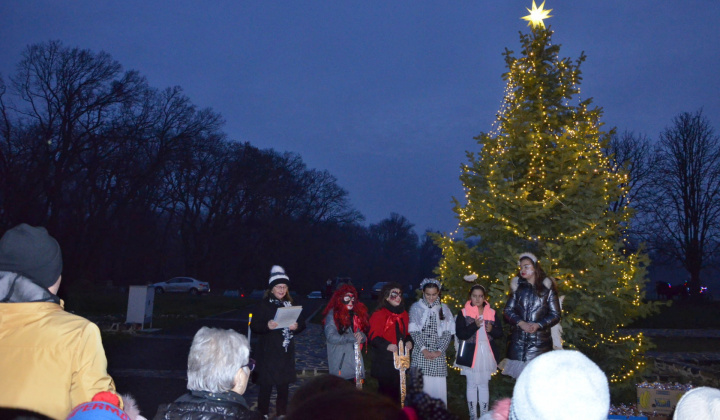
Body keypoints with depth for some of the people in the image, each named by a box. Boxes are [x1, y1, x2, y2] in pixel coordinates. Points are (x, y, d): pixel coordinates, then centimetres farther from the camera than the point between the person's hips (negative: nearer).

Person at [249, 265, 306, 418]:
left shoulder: (290, 304, 9)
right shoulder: (265, 304, -5)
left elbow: (302, 323, 9)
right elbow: (254, 326, -10)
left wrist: (296, 326, -12)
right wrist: (267, 326, -28)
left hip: (286, 351, 4)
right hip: (268, 351, -4)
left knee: (284, 384, 11)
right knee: (266, 384, -1)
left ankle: (281, 413, 26)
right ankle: (263, 413, 15)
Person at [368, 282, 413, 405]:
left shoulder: (403, 314, 14)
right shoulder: (379, 314, -9)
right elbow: (373, 336, -13)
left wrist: (409, 341, 1)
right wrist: (386, 345, -26)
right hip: (383, 361, -6)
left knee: (396, 390, 11)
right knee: (385, 390, -2)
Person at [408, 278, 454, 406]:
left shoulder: (444, 308, 10)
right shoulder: (416, 308, 6)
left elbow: (448, 332, 5)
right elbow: (413, 331, 1)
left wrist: (440, 350, -6)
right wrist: (423, 349, -8)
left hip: (438, 354, 1)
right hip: (420, 354, -1)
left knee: (438, 385, -3)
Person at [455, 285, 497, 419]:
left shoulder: (491, 312, 5)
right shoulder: (463, 313, -2)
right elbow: (460, 334, -11)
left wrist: (492, 329, -13)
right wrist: (475, 325, -23)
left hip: (486, 353, 2)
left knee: (483, 385, 9)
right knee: (472, 385, 6)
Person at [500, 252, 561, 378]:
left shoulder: (547, 288, 3)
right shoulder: (518, 287, 12)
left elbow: (555, 315, 1)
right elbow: (507, 311, 7)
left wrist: (538, 325, -13)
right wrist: (521, 323, -10)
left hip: (540, 341, -2)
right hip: (518, 340, 2)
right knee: (520, 377, 2)